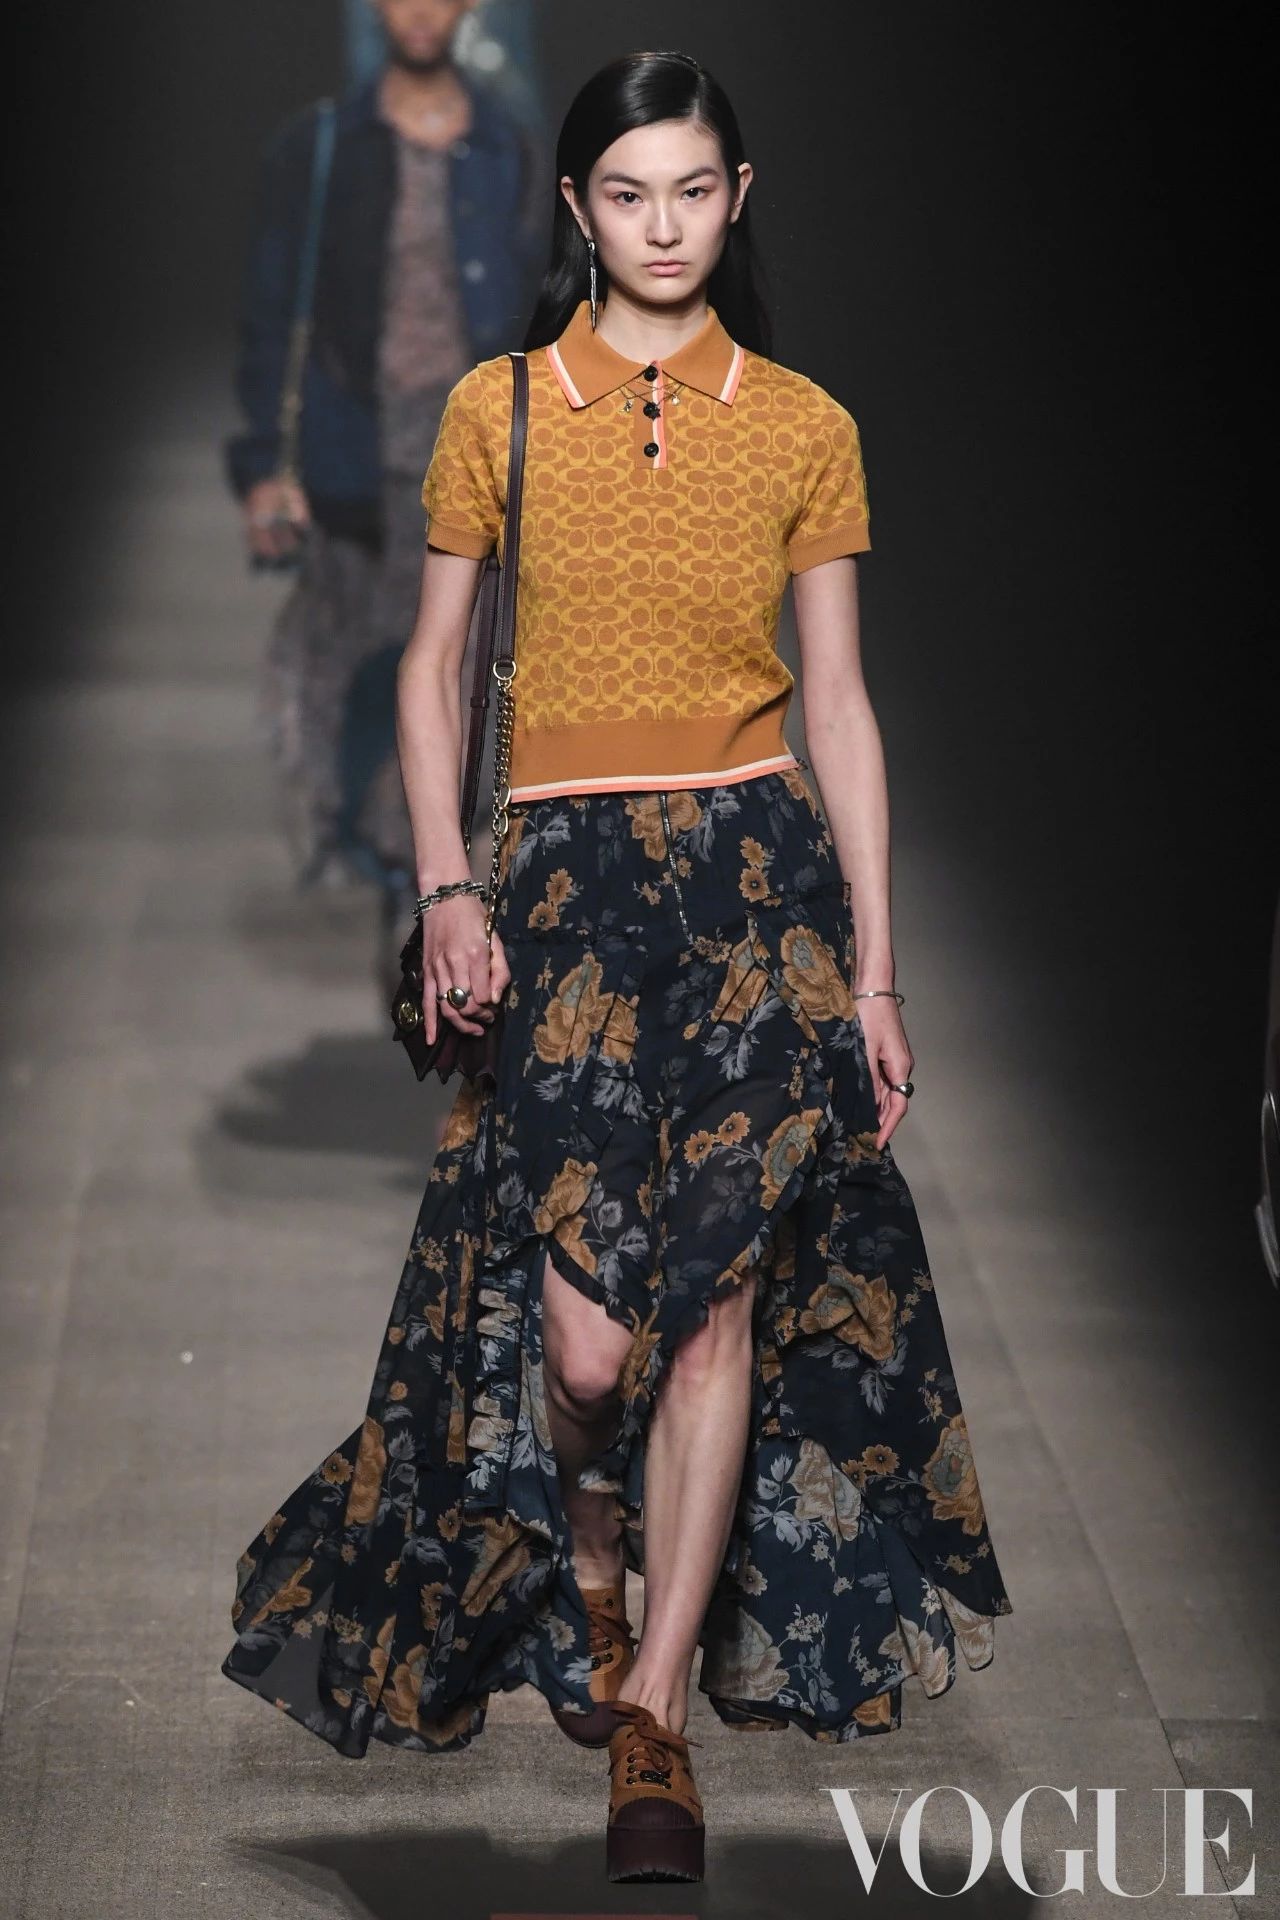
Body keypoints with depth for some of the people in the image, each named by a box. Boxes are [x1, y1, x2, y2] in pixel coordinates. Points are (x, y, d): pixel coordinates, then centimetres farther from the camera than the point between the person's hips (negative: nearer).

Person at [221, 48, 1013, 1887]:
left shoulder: (804, 427, 5)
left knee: (715, 1301, -6)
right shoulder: (498, 410, 4)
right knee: (580, 1335, -7)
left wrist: (877, 968, 5)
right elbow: (431, 666, 10)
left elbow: (841, 703, 7)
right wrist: (446, 891, -3)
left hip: (762, 872, 1)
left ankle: (653, 1707, 3)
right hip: (568, 881, 0)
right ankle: (585, 1580, 26)